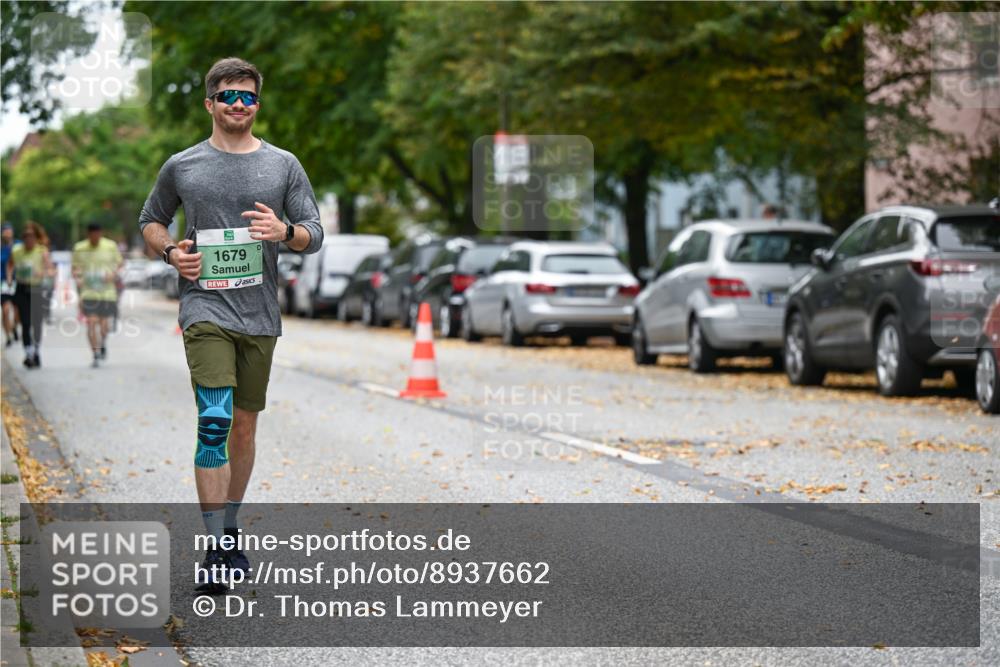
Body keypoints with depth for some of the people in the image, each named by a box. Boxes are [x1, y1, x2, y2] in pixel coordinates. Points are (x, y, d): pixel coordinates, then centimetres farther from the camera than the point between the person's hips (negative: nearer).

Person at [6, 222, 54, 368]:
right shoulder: (16, 251, 1)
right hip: (22, 289, 2)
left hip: (37, 289, -1)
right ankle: (28, 354, -1)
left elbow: (52, 271, -14)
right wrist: (9, 277, 5)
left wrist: (42, 273, -34)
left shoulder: (42, 252, -9)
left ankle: (36, 352, 23)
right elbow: (10, 264, 21)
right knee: (25, 324, -5)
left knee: (37, 323, 2)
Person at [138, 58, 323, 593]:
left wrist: (284, 232, -15)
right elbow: (150, 221, 18)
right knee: (214, 422, -17)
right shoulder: (182, 167, 5)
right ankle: (214, 551, -18)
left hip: (259, 314, 3)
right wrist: (171, 252, -3)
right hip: (206, 309, -3)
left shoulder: (284, 166, 8)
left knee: (244, 427, 11)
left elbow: (314, 235, 7)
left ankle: (230, 530, 28)